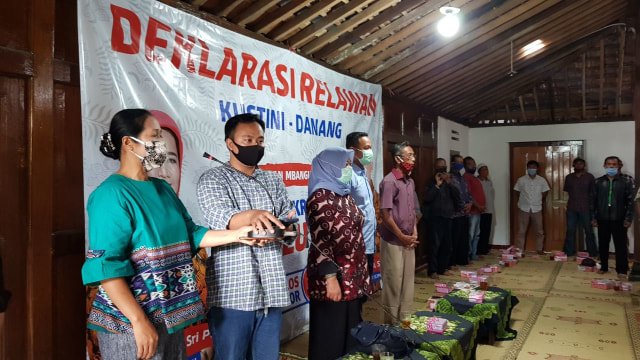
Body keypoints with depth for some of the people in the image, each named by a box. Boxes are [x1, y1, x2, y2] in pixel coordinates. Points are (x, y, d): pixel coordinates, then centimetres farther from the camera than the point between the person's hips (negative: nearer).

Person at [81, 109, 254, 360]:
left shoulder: (163, 189, 8)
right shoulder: (112, 194, -17)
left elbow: (189, 234, 10)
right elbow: (106, 266, -21)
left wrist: (237, 234, 0)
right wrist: (140, 321, -23)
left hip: (169, 314, 8)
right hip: (131, 321, -8)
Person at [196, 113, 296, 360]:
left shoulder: (274, 180, 13)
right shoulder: (213, 179, -1)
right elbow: (223, 221, -20)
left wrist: (285, 228, -17)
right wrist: (251, 216, -40)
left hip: (271, 292, 4)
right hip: (232, 294, -4)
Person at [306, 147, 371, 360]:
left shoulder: (345, 194, 12)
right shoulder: (321, 197, -15)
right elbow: (320, 242, -20)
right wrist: (330, 277, -23)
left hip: (353, 276, 9)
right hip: (334, 277, -9)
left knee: (351, 331, 17)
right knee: (332, 334, 3)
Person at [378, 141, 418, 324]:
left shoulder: (410, 181, 10)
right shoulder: (389, 182, -15)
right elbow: (385, 214, -18)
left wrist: (414, 233, 5)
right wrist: (402, 237, -13)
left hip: (409, 241, 8)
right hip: (393, 241, -7)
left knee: (407, 281, 14)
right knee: (393, 282, 2)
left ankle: (405, 318, 28)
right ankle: (392, 322, 16)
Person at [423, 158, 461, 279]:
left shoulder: (449, 181, 14)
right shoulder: (431, 182, 1)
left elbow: (457, 195, 0)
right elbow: (427, 198, -13)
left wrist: (449, 183, -9)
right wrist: (437, 185, -14)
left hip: (447, 217, 5)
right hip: (434, 218, -5)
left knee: (446, 245, 8)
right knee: (434, 244, -7)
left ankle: (443, 268, 21)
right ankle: (432, 270, 0)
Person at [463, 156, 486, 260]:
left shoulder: (473, 177, 19)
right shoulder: (466, 177, -11)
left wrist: (483, 205, 13)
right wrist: (478, 206, -18)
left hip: (478, 210, 10)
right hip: (472, 210, -10)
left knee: (476, 234, 14)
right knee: (471, 234, -6)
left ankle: (473, 254, 21)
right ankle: (469, 255, 0)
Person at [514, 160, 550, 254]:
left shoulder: (542, 180, 0)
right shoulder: (521, 180, -3)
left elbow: (544, 193, 11)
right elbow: (517, 192, 7)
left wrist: (540, 201, 14)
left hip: (537, 209, 1)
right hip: (523, 209, -1)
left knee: (539, 231, 5)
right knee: (521, 231, 4)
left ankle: (539, 249, 18)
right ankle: (520, 250, 11)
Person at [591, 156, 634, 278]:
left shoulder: (625, 182, 0)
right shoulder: (598, 182, 4)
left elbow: (630, 201, 0)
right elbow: (593, 200, 6)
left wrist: (628, 218, -7)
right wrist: (593, 217, 1)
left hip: (619, 220, -2)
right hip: (603, 219, 2)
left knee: (621, 245, 1)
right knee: (603, 244, 10)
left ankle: (622, 270, 9)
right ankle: (604, 267, 22)